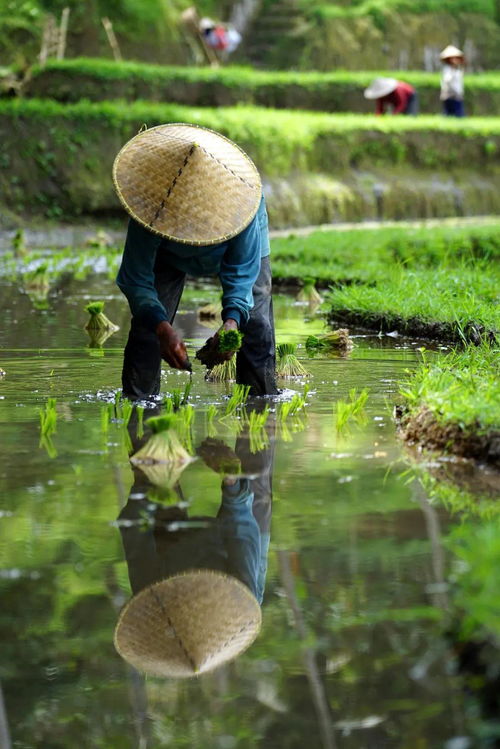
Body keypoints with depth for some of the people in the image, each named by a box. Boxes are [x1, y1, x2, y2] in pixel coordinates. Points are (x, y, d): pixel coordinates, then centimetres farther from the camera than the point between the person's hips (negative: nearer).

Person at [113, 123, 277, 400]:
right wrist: (163, 329, -54)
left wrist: (232, 320, -52)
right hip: (168, 250, 0)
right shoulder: (152, 208, -42)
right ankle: (136, 402, -1)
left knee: (256, 322, -11)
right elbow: (137, 280, -38)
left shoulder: (241, 200, -43)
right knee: (148, 322, -11)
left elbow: (241, 273, -34)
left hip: (237, 242, 0)